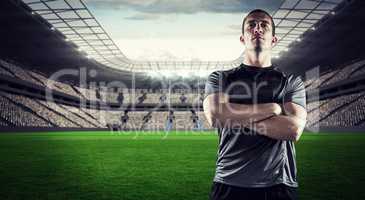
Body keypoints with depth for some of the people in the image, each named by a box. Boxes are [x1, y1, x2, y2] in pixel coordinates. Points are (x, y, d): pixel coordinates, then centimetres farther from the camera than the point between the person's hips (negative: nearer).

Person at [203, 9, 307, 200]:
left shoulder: (291, 81, 7)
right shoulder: (219, 78, 5)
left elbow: (293, 129, -9)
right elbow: (215, 116, -14)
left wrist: (237, 117, -11)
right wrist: (273, 108, -10)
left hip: (279, 185, 1)